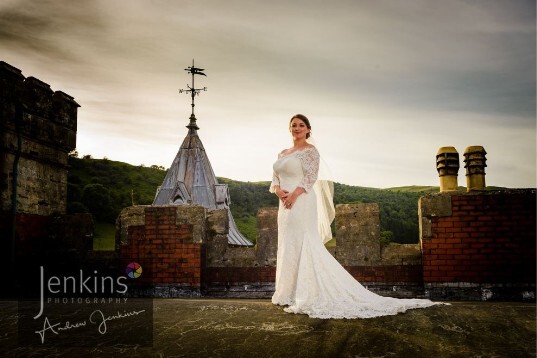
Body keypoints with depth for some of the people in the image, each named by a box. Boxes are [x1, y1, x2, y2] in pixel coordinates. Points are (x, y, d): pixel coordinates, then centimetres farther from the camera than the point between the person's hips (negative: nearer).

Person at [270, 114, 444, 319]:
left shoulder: (310, 151, -4)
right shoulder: (282, 153, 19)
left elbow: (311, 177, -13)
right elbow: (275, 177, 16)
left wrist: (294, 194, -21)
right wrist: (278, 190, -5)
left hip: (301, 202, -8)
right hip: (285, 205, 8)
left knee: (301, 246, -9)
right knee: (287, 246, 9)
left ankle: (306, 296, -5)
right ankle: (289, 293, 16)